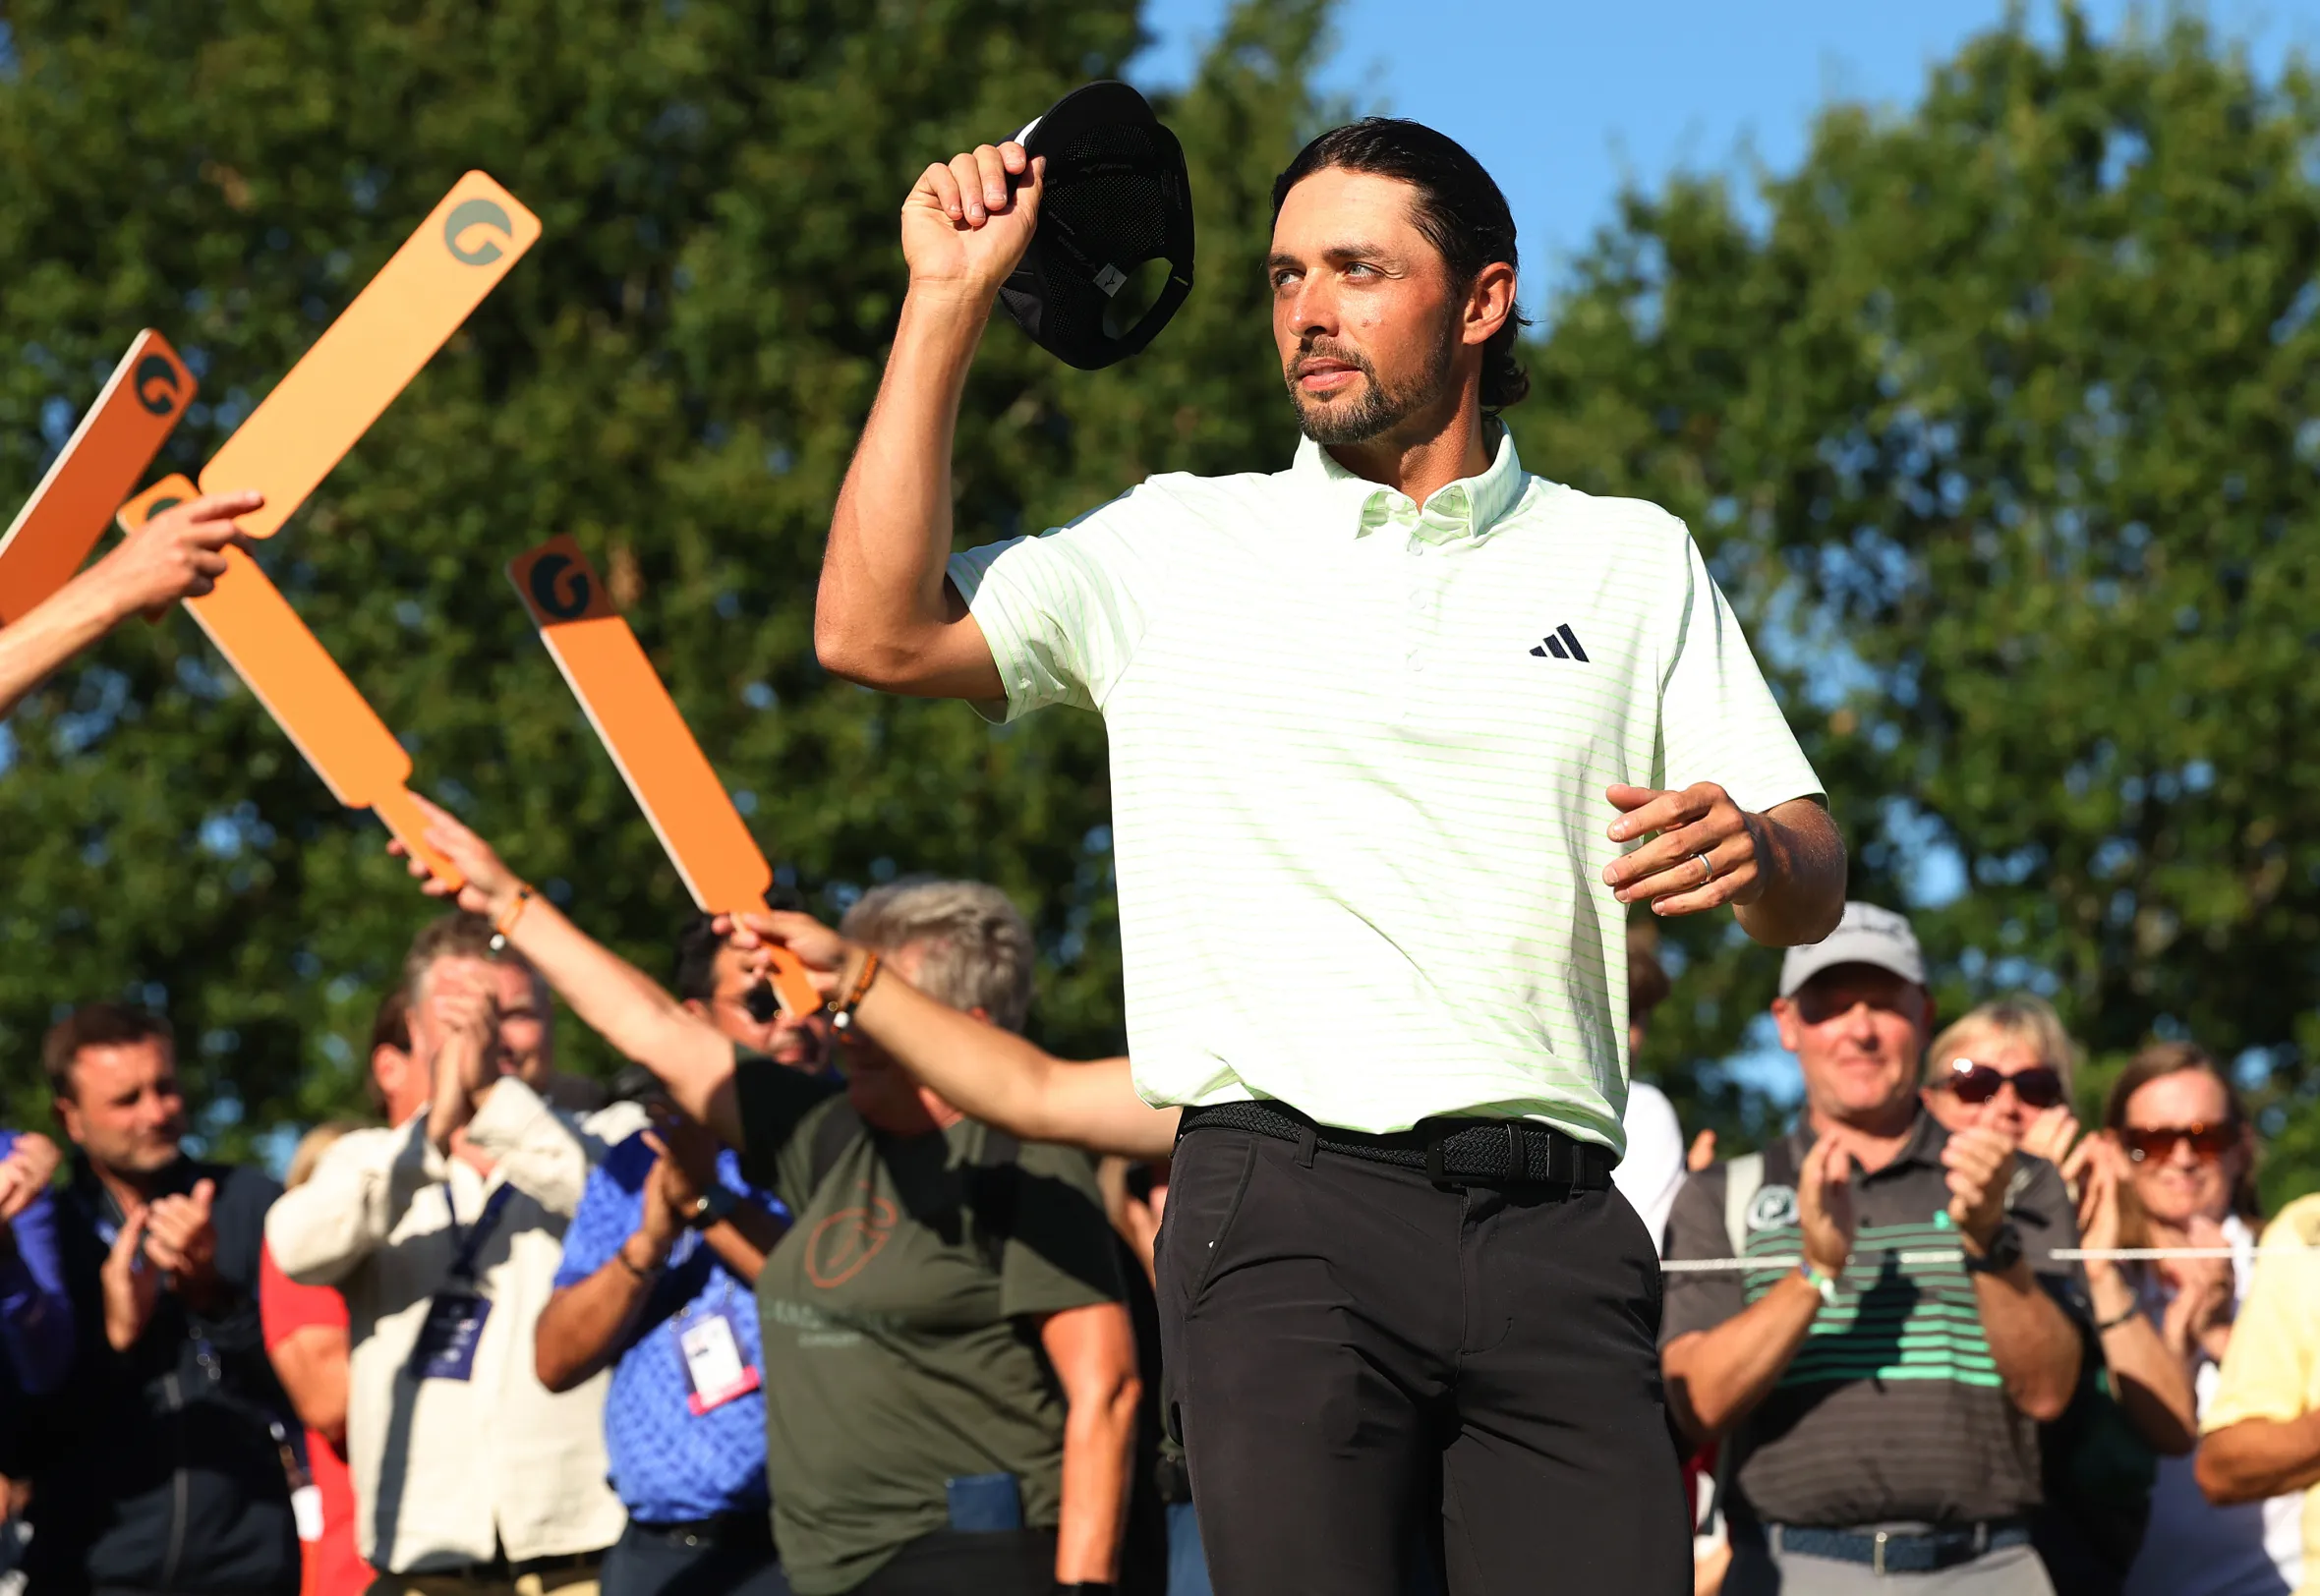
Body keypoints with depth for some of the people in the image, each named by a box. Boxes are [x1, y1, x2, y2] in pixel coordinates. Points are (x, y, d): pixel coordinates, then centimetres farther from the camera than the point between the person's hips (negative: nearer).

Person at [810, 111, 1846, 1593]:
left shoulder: (1635, 562, 16)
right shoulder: (1180, 545, 13)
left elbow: (1816, 884, 13)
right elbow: (876, 631, 2)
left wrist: (1752, 852, -13)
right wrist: (949, 302, 3)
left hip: (1555, 1231, 2)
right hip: (1289, 1207, -1)